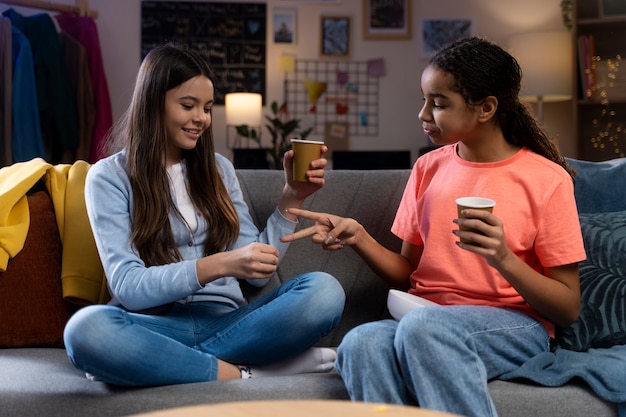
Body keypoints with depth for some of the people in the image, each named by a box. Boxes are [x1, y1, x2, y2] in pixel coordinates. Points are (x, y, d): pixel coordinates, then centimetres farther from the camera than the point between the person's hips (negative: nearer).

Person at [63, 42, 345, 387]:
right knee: (84, 328, -36)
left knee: (324, 290, -23)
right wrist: (217, 265, -24)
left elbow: (257, 273, 10)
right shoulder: (109, 177, 1)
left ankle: (169, 363, -21)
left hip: (224, 322, 3)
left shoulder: (218, 169, 14)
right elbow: (126, 286, -10)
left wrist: (291, 198, -1)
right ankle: (244, 371, -23)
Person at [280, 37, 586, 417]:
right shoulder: (429, 168, 12)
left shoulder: (547, 180, -3)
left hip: (515, 328, -3)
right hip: (426, 317, 4)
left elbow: (568, 308, -3)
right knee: (362, 343, -33)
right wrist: (359, 237, -1)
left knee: (422, 326, -37)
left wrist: (503, 258, -20)